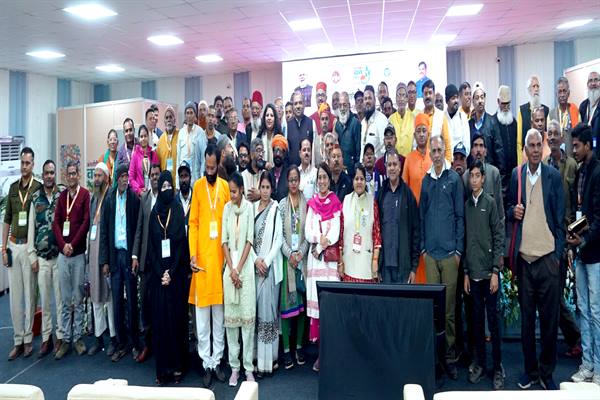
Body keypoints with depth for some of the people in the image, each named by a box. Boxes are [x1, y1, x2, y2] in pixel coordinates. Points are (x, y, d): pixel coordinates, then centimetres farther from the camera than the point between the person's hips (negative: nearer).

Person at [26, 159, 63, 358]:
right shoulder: (35, 198, 5)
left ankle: (60, 336, 14)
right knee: (44, 300, 9)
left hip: (59, 256, -2)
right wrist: (32, 256, 3)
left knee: (60, 298, 4)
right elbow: (31, 227, 6)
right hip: (41, 257, 2)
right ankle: (46, 338, 18)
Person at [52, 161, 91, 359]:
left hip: (79, 253, -4)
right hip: (62, 253, 4)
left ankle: (78, 337, 12)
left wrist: (73, 245, -11)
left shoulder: (85, 194, -2)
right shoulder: (62, 196, 12)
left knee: (78, 299, 4)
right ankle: (66, 339, 14)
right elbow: (56, 222, 7)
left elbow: (86, 222, -8)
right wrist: (63, 245, -7)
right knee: (65, 300, 7)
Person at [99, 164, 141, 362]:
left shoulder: (134, 198, -3)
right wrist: (105, 260, 3)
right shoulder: (109, 199, 7)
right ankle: (121, 344, 19)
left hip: (129, 254, -3)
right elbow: (104, 230, 8)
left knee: (131, 301, 3)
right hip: (114, 254, 3)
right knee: (117, 302, 8)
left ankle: (134, 344, 16)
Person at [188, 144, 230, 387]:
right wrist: (192, 254, -9)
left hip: (220, 255, 2)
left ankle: (217, 361, 20)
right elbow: (193, 223, 0)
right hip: (201, 255, -1)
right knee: (202, 314, 4)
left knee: (219, 313, 9)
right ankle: (206, 363, 15)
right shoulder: (197, 186, 2)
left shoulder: (225, 186, 6)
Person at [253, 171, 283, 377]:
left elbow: (278, 239, -6)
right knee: (255, 309, 7)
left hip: (270, 265, -4)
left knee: (268, 309, -3)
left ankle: (268, 359, 5)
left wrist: (266, 261, -11)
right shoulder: (253, 208, 9)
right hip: (255, 265, 4)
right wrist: (256, 260, -4)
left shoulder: (276, 209, -4)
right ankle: (258, 358, 16)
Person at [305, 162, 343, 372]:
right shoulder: (312, 203, 13)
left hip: (330, 258, -3)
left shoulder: (336, 204, 3)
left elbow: (335, 234, -5)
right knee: (315, 301, 1)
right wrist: (320, 237, -11)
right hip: (314, 258, 3)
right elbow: (308, 232, 5)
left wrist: (321, 245, -10)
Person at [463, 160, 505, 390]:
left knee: (493, 321, 2)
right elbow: (465, 240, 11)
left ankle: (498, 368, 13)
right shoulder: (467, 205, 9)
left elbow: (499, 238, -5)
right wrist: (466, 272, 9)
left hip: (488, 271, -4)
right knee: (477, 320, 10)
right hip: (473, 272, 4)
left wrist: (495, 271, -9)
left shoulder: (490, 202, -2)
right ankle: (480, 363, 22)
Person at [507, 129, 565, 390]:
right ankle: (530, 370, 24)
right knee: (526, 318, 10)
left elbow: (560, 217, 2)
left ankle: (546, 373, 20)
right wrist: (513, 211, -6)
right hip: (524, 257, 2)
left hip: (547, 257, -2)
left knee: (550, 319, 5)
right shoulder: (516, 174, 7)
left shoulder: (553, 175, 1)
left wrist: (558, 254, -2)